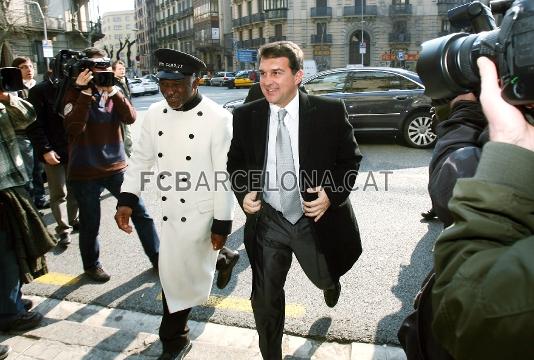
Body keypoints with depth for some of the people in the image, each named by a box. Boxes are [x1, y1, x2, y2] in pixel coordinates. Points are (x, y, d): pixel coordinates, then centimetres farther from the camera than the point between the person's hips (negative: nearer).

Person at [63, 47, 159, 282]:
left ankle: (157, 258, 19)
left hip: (116, 166, 4)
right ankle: (91, 264, 34)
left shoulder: (112, 92, 7)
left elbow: (130, 118, -9)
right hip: (85, 172, -3)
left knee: (140, 212, 4)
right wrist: (85, 93, -24)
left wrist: (113, 91, -18)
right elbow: (73, 128, -22)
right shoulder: (75, 94, -5)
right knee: (90, 222, 10)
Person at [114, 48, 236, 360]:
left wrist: (222, 224, -12)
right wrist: (127, 199, -2)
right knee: (172, 273, 16)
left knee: (180, 274, 1)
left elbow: (224, 175, -15)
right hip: (171, 210, 5)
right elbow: (141, 159, 8)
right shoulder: (155, 113, 1)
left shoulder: (218, 118, -16)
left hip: (202, 212, -5)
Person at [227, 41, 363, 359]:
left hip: (316, 218, 0)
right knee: (265, 298, 9)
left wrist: (333, 193, -17)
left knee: (324, 279, 25)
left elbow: (350, 159, -1)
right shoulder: (246, 116, -6)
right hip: (267, 221, 1)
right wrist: (243, 193, -11)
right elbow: (235, 163, 7)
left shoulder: (330, 111, -11)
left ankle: (331, 281, 66)